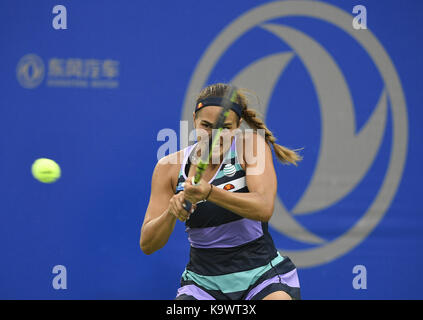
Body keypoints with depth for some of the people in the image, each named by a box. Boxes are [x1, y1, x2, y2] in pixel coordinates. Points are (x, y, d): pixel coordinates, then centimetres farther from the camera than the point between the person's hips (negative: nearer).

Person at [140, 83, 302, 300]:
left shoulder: (251, 145, -7)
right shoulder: (170, 167, -1)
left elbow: (264, 209, -24)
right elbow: (147, 245, -3)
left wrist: (210, 192, -38)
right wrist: (171, 212, -23)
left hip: (262, 277, -2)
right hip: (203, 281, 2)